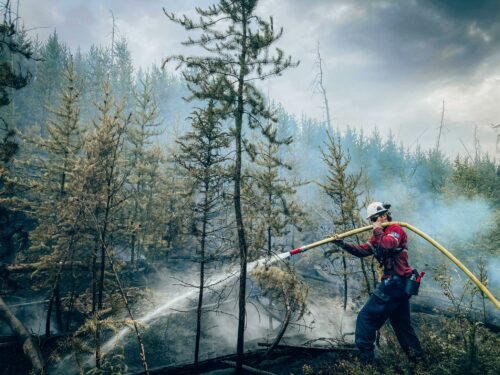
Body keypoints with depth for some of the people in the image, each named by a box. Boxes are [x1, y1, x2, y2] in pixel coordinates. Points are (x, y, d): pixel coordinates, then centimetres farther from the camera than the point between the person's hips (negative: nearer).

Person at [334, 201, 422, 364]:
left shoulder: (395, 229, -7)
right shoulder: (380, 235, 19)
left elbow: (389, 245, -29)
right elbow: (363, 250, 10)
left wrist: (378, 231, -13)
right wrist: (343, 244, -2)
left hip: (395, 281, -10)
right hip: (399, 283, 10)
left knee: (366, 317, -7)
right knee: (401, 323, 19)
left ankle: (365, 356, -4)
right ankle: (415, 355, 28)